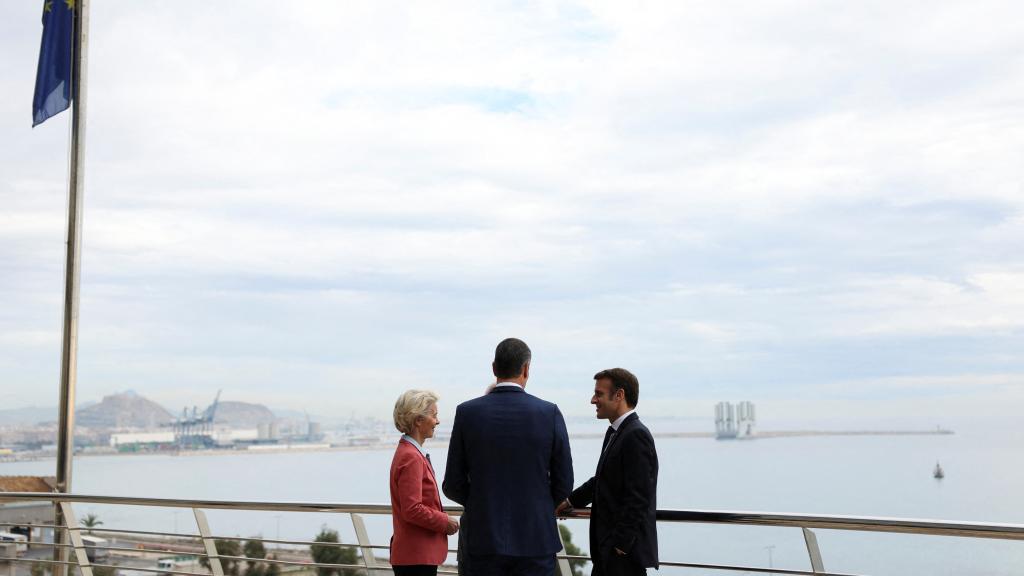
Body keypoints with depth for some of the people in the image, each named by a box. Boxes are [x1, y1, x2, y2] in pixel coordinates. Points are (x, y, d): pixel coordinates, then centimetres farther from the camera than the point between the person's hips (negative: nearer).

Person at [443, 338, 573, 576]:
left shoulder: (467, 412, -4)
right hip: (535, 540, 0)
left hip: (482, 540, 0)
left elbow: (453, 486, -1)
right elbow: (563, 485, 0)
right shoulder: (550, 413, -5)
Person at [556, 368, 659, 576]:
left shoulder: (636, 436, -18)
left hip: (626, 551, -9)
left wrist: (621, 545, -20)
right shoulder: (615, 432, 12)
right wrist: (571, 501, 28)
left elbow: (638, 498, -22)